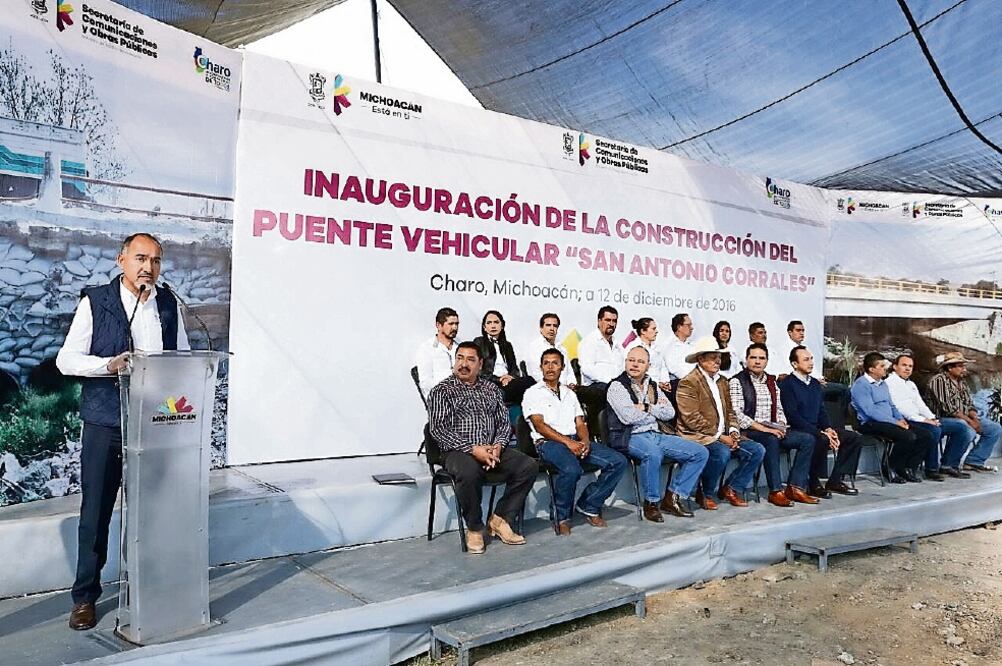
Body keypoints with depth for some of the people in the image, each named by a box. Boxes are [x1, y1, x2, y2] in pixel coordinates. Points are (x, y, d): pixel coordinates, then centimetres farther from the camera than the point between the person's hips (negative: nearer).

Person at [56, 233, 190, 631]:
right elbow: (66, 359, -4)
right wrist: (109, 364, -21)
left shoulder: (169, 305, 7)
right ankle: (85, 595, 21)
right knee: (96, 509, 6)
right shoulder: (95, 302, -2)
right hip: (105, 423, -2)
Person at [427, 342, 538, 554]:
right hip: (458, 451, -5)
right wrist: (473, 449, -18)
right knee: (469, 472, -38)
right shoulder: (442, 390, 2)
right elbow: (437, 428, -9)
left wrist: (498, 445, -8)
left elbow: (504, 422, 15)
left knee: (529, 466, -17)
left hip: (492, 449, 5)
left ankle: (500, 519, -4)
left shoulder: (491, 389, 18)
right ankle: (474, 529, -13)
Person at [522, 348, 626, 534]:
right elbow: (539, 425, -6)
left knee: (618, 461, -14)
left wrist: (585, 441, -6)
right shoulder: (532, 393, 6)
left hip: (575, 441, 6)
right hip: (548, 442, -6)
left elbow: (580, 423, 17)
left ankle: (588, 505, -2)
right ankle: (563, 517, -12)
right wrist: (567, 442, -18)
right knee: (571, 469, -38)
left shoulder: (569, 394, 25)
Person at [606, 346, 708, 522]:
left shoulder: (653, 386, 19)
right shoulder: (617, 386, -1)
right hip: (632, 437, -7)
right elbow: (628, 416, -14)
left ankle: (672, 497, -1)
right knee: (653, 453, -39)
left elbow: (670, 413, 7)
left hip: (658, 435, 7)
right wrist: (657, 409, -1)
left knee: (701, 453, -4)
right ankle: (651, 503, -18)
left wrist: (646, 407, -8)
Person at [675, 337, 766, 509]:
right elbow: (692, 419, -16)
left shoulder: (722, 381, 19)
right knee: (721, 453, -34)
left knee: (757, 450, -7)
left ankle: (731, 488, 7)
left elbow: (729, 411, 21)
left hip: (724, 437, 8)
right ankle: (704, 494, -10)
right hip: (699, 437, -8)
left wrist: (733, 431, 1)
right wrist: (719, 437, -15)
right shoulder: (688, 383, -9)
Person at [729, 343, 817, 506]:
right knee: (771, 440, -36)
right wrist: (764, 428, -20)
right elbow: (737, 415, -14)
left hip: (772, 431, 7)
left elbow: (779, 410, 21)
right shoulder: (737, 382, -4)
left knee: (807, 439, -10)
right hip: (748, 432, -7)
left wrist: (781, 426, -2)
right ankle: (775, 491, -26)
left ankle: (795, 487, -11)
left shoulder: (772, 381, 17)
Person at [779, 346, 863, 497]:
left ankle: (835, 481, 0)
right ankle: (813, 485, -20)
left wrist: (828, 429, -4)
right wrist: (821, 433, -21)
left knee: (856, 438, -3)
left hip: (818, 428, 8)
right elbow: (793, 416, -17)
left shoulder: (815, 383, 17)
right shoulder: (787, 384, -9)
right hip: (799, 430, -8)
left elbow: (822, 411, 18)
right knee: (822, 440, -36)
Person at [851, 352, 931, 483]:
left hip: (889, 423, 9)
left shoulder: (883, 384, 20)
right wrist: (895, 422, -17)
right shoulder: (861, 384, -10)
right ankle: (894, 467, -9)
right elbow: (871, 411, -17)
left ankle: (909, 468, 2)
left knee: (925, 436, -6)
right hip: (871, 424, -9)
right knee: (908, 436, -28)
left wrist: (901, 419, 3)